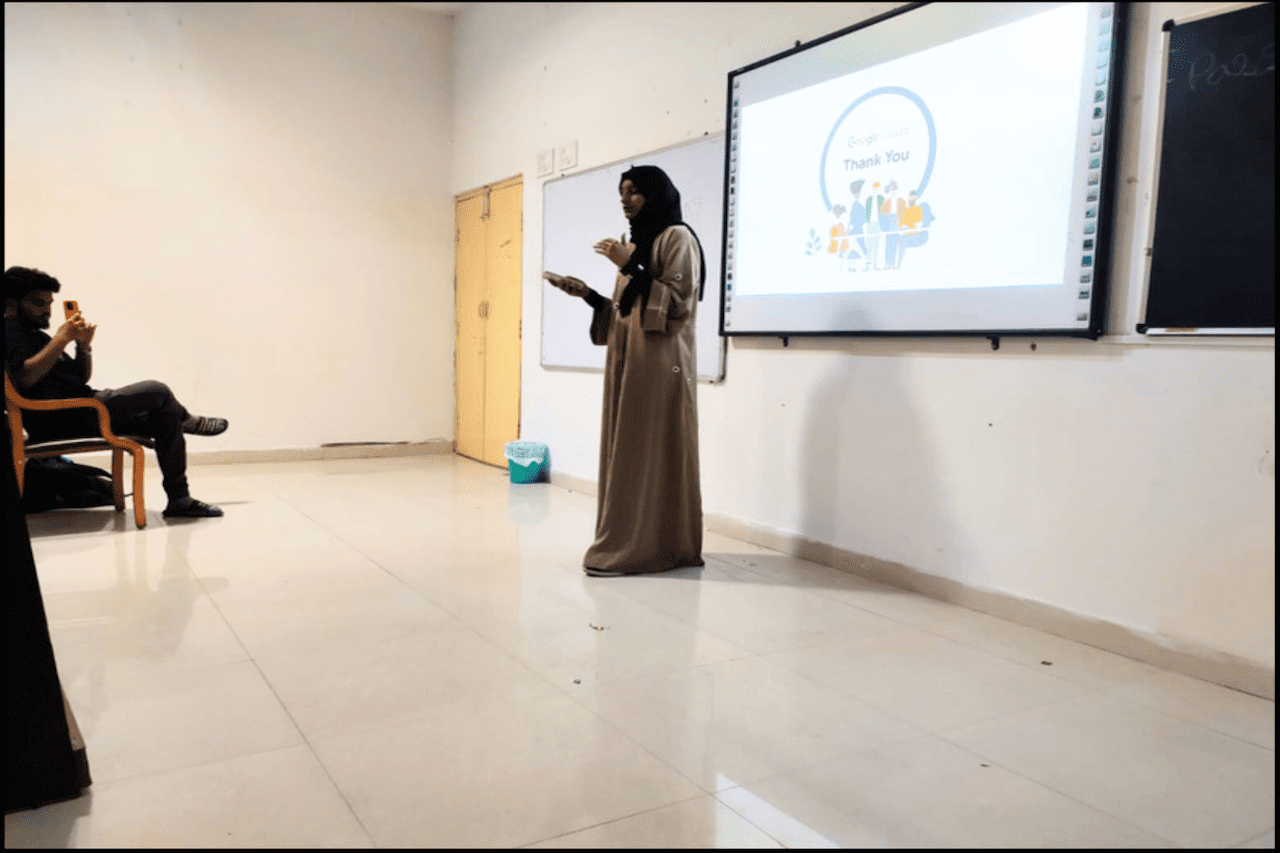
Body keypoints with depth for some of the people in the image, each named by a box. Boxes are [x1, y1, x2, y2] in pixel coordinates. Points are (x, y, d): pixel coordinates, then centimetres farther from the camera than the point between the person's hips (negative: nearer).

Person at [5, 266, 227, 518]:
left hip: (79, 413, 10)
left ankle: (179, 500, 0)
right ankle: (188, 421, 19)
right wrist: (62, 338, -19)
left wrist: (84, 346, 4)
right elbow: (25, 378, -24)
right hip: (60, 418, -10)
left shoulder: (34, 334, 26)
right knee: (157, 392, -16)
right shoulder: (9, 332, -4)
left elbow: (81, 378, 22)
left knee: (166, 421, 1)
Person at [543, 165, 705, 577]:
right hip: (626, 361, 9)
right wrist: (587, 293, 7)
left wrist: (631, 267, -17)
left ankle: (645, 548, -3)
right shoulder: (636, 243, 21)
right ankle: (628, 543, 12)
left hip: (659, 361, -8)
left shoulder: (677, 238, -4)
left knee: (651, 453, -7)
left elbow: (677, 302, -14)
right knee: (627, 453, 7)